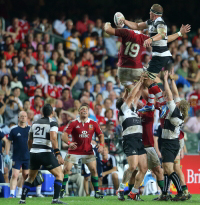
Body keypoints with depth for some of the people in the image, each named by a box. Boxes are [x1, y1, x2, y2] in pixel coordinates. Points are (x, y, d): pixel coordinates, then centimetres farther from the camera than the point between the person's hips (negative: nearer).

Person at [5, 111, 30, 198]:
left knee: (26, 176, 9)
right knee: (14, 175, -12)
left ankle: (20, 192, 23)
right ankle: (12, 194, -12)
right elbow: (9, 142, 1)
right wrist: (7, 155, -4)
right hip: (16, 157, -3)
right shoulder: (14, 129, -3)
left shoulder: (30, 129, 3)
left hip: (27, 157, 3)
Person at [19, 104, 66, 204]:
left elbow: (29, 141, 22)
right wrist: (58, 154, -24)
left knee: (31, 177, 23)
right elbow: (53, 139, -20)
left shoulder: (35, 123, 14)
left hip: (33, 153, 6)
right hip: (46, 153, -6)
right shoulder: (52, 124, -4)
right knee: (59, 175, 2)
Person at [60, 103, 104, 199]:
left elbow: (100, 135, 8)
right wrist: (69, 143, -32)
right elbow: (64, 134, -13)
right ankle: (62, 190, 2)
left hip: (88, 151, 2)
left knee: (93, 169, -7)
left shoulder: (93, 124, 1)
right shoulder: (73, 123, -7)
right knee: (66, 169, -9)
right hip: (74, 150, -2)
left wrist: (101, 145, -10)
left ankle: (97, 192, 3)